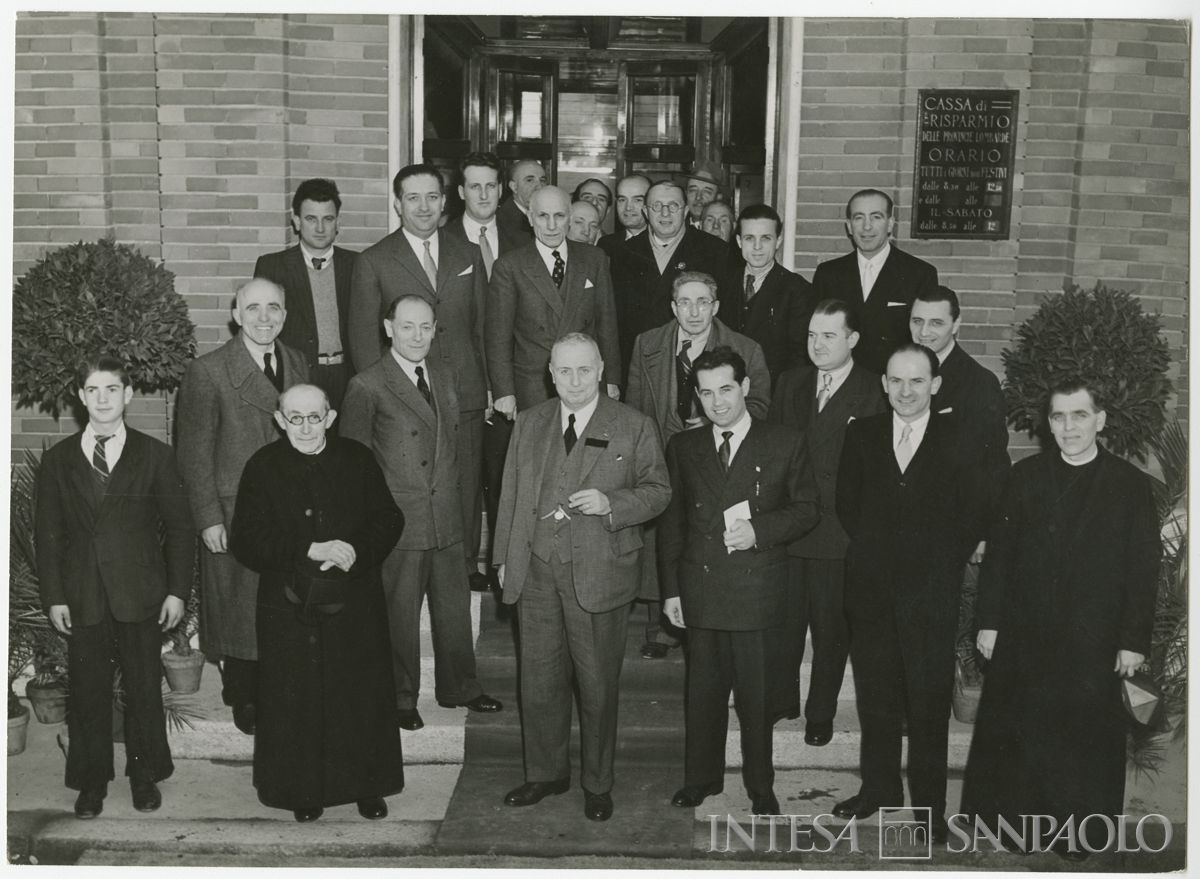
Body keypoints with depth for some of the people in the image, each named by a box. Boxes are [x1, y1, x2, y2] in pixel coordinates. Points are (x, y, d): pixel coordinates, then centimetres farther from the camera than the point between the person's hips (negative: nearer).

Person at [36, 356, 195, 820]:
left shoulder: (155, 455, 2)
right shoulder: (58, 459, 6)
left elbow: (178, 527, 2)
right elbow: (48, 533, 6)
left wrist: (177, 590, -4)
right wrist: (53, 597, -1)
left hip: (141, 595, -1)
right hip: (83, 600, 1)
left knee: (144, 690, 8)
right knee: (87, 694, 7)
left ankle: (145, 775, 24)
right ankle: (92, 782, 22)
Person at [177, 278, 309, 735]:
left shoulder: (298, 364, 6)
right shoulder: (206, 372, -11)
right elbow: (194, 454, -9)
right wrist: (209, 520, -12)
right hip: (234, 515, -4)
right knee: (240, 610, 8)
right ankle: (244, 701, 25)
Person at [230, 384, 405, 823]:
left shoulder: (358, 459, 4)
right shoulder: (262, 468, -2)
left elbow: (389, 520, 4)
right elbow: (246, 541, -8)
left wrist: (356, 551, -15)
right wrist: (310, 551, -18)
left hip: (354, 605, 2)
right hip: (290, 606, -1)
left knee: (361, 696, 7)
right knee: (297, 701, 4)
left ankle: (367, 786, 22)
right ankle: (304, 790, 19)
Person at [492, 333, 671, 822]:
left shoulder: (634, 427, -1)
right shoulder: (529, 424, 10)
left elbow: (658, 491, 0)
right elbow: (511, 495, 14)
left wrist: (610, 504, -17)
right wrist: (505, 558, 10)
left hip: (598, 574, -3)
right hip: (535, 572, 4)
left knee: (597, 683, 6)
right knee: (538, 679, 11)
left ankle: (598, 785, 22)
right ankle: (546, 774, 29)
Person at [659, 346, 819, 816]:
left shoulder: (785, 444, 0)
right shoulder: (684, 447, 8)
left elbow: (805, 509, 4)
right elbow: (671, 522, 10)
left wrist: (759, 530, -13)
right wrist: (671, 588, 6)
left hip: (757, 588, -2)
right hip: (700, 590, 2)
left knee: (756, 692, 5)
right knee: (703, 689, 11)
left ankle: (760, 785, 21)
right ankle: (701, 777, 28)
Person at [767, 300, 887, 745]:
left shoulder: (875, 393, -8)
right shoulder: (790, 382, 9)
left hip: (838, 534, -4)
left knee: (831, 629, 9)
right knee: (782, 621, 13)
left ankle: (821, 712, 26)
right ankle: (781, 700, 31)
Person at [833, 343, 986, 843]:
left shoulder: (958, 441, -2)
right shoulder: (861, 435, 7)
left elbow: (973, 519, 0)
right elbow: (847, 504, 11)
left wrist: (942, 566, -3)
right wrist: (871, 551, 4)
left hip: (931, 593, -3)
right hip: (872, 590, 3)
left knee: (930, 705, 2)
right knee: (875, 698, 13)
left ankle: (929, 806, 13)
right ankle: (879, 789, 28)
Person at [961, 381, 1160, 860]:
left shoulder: (1131, 485, -1)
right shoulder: (1025, 476, 4)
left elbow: (1143, 569, -1)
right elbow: (998, 553, 4)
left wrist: (1134, 639, -4)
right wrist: (989, 621, 1)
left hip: (1093, 641, -1)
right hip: (1024, 636, 2)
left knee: (1086, 733, 5)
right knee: (1021, 731, 5)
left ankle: (1080, 828, 18)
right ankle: (1026, 817, 18)